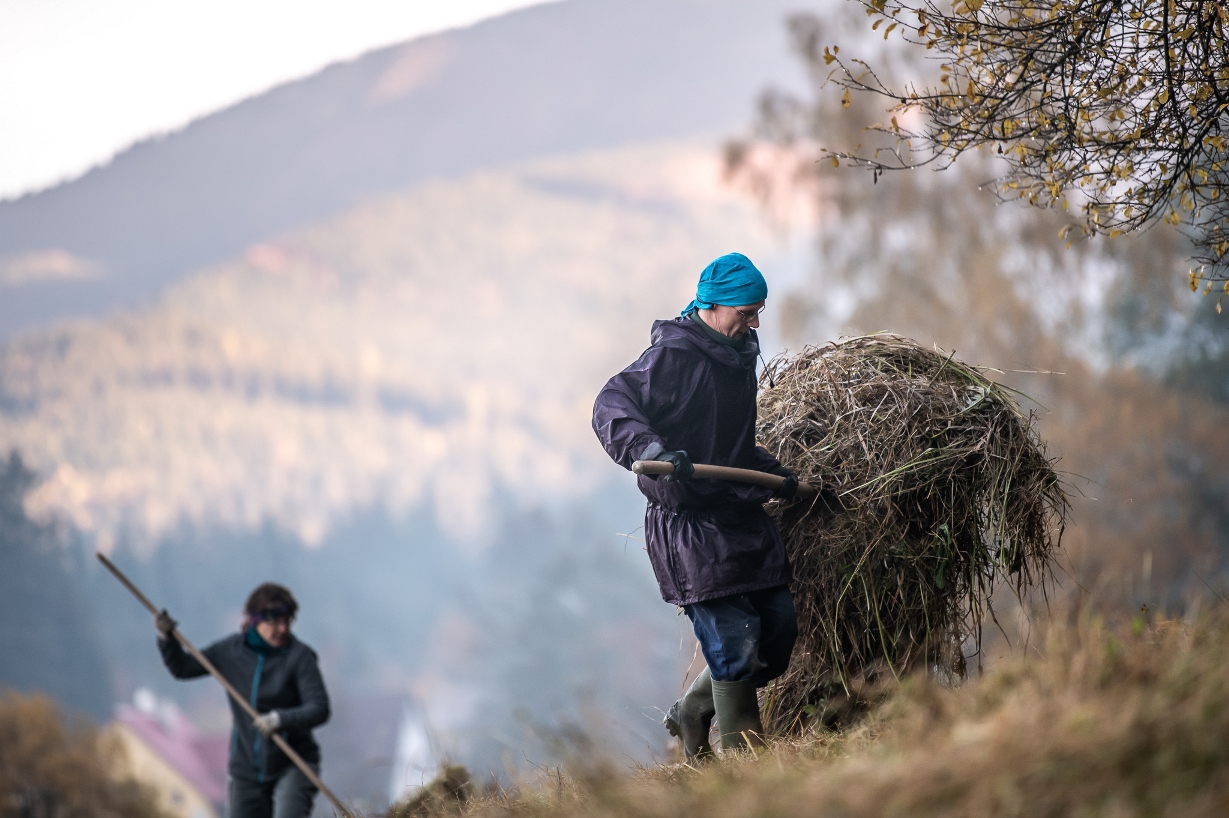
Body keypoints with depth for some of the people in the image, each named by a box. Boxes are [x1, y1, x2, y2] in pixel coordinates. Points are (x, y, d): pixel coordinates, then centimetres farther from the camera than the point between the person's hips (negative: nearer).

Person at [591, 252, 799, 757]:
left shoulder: (738, 355, 16)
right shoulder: (674, 355, -12)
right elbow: (611, 407, -22)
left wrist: (774, 473, 20)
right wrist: (648, 450, -38)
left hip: (744, 516, 9)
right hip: (691, 522, -9)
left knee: (778, 634, 8)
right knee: (734, 644, -13)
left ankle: (692, 712, 26)